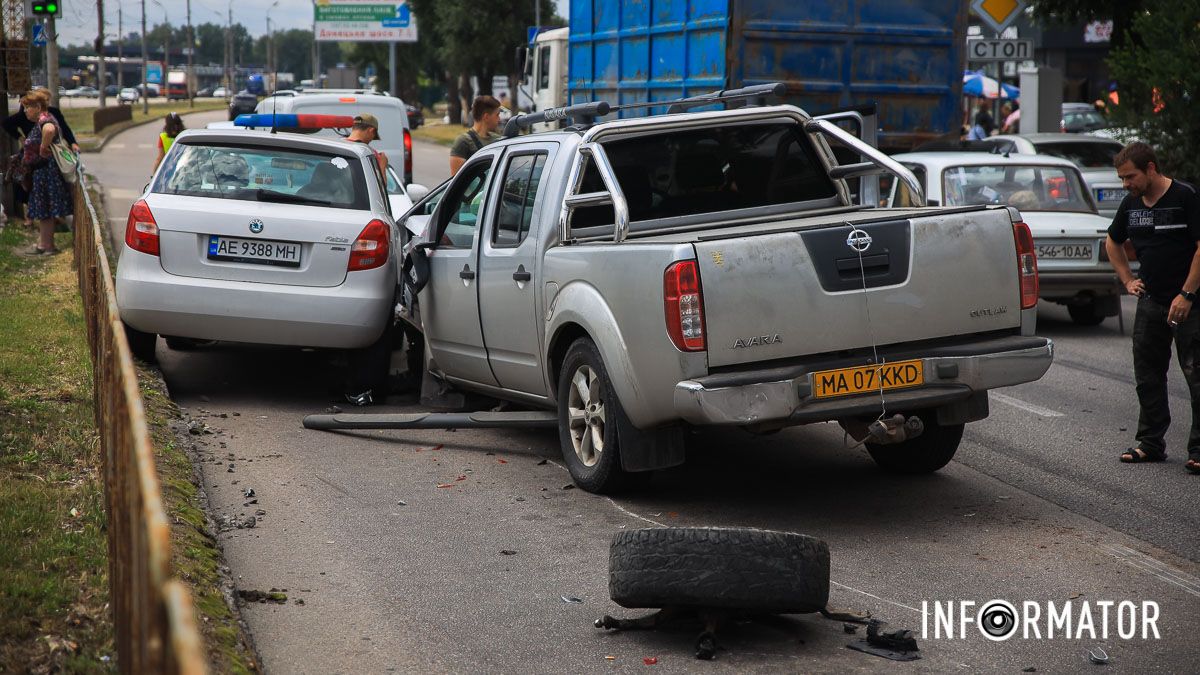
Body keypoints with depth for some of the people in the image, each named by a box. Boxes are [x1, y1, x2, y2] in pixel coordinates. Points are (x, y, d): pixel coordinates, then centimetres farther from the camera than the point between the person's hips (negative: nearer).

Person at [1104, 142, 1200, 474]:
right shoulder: (1131, 203, 9)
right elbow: (1113, 242, 26)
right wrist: (1128, 280, 15)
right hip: (1150, 302, 7)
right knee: (1147, 375, 11)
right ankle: (1151, 443, 21)